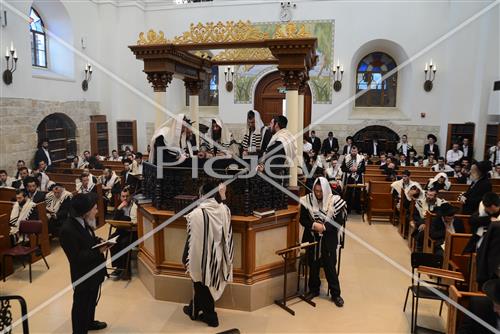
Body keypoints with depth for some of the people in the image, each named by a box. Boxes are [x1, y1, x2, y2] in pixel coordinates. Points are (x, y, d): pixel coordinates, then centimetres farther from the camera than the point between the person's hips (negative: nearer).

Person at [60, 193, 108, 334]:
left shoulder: (83, 222, -4)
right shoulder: (68, 230, -29)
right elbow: (76, 258, -27)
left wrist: (99, 241, -6)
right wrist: (98, 251, -27)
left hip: (93, 270, 9)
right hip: (83, 275, -9)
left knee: (92, 300, 28)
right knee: (81, 304, 12)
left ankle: (90, 322, 51)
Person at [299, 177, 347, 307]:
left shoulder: (335, 201, -9)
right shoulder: (307, 200, -5)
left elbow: (340, 221, -6)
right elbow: (302, 219, -1)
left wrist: (324, 227, -19)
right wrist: (313, 225, -19)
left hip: (329, 240, -2)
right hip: (312, 239, 2)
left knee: (330, 266, 3)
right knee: (313, 265, 12)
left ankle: (335, 294, 18)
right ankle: (314, 290, 31)